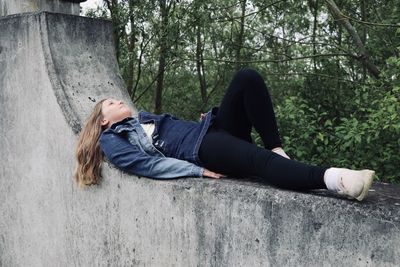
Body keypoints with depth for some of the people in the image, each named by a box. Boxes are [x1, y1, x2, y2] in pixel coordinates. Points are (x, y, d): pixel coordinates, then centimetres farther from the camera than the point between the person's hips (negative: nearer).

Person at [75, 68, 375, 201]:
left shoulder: (144, 117, 34)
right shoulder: (112, 140, 9)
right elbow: (148, 164, -8)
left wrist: (206, 116, 11)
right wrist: (199, 171, -19)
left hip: (211, 128, 8)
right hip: (198, 149, -8)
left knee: (247, 77, -14)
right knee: (258, 159, -38)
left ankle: (278, 152, -20)